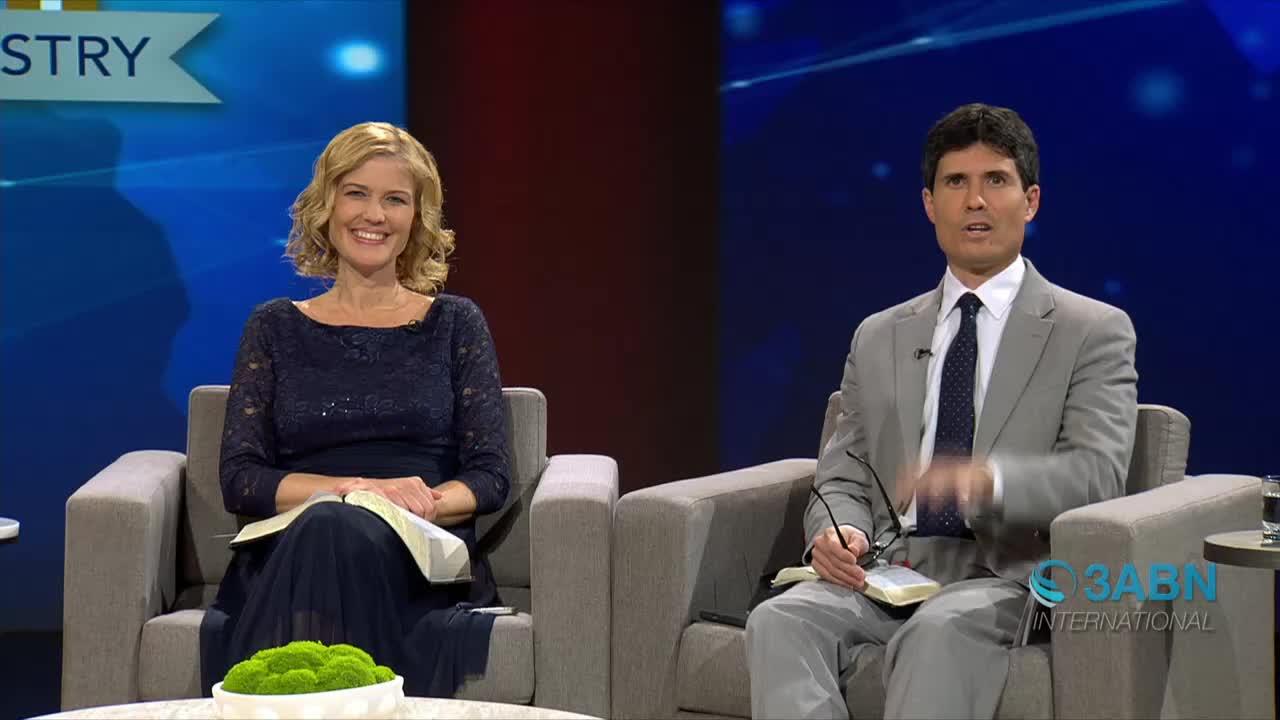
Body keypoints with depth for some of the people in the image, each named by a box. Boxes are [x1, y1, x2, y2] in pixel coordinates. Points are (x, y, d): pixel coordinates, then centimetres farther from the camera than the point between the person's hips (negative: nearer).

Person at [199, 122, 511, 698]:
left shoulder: (455, 324, 16)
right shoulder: (275, 328, 16)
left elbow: (491, 477, 9)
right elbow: (240, 480, 5)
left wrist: (427, 504, -14)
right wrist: (360, 488, -11)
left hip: (422, 562, 0)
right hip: (290, 556, 1)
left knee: (349, 536, -36)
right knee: (326, 528, -37)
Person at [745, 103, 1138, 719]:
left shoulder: (1093, 332, 8)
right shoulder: (878, 338, 22)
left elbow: (1097, 470, -7)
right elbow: (843, 477, 18)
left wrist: (985, 477, -27)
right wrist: (839, 530, -8)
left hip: (1003, 574, -4)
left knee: (939, 629, -38)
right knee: (779, 621, -28)